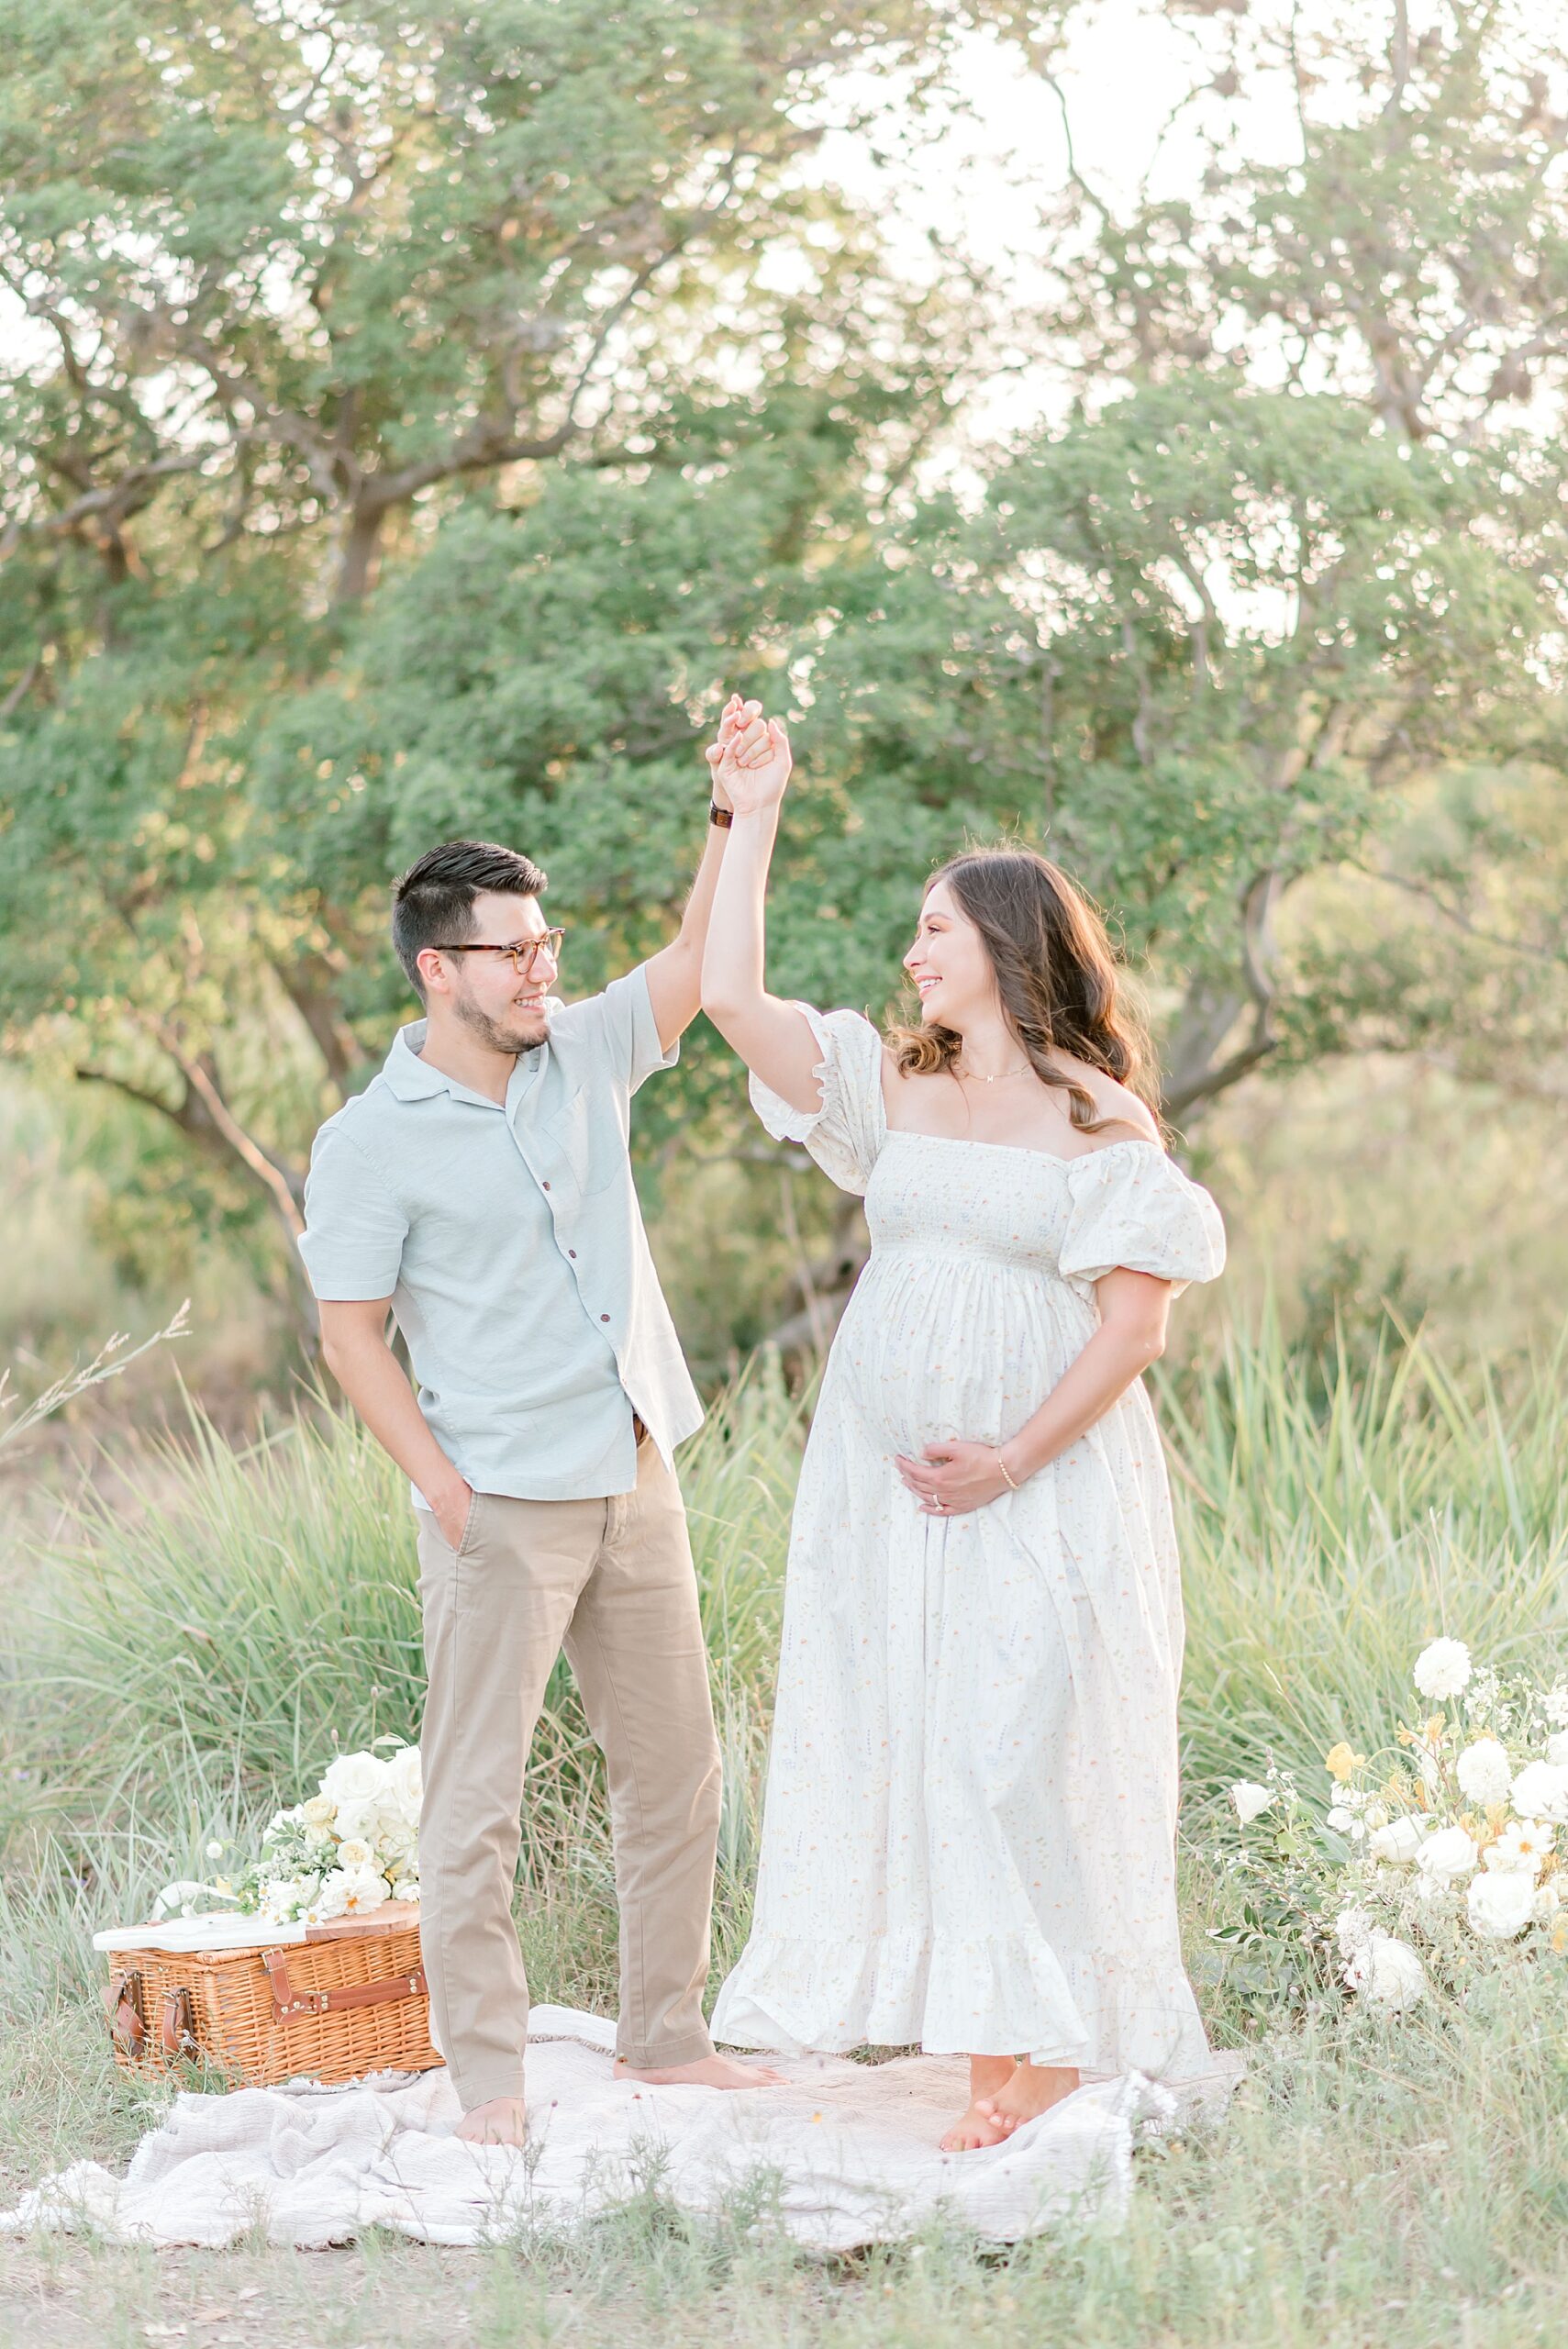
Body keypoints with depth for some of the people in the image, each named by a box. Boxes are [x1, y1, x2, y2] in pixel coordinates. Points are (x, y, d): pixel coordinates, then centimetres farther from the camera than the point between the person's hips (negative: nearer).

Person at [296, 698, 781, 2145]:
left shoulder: (585, 1057, 8)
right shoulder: (373, 1143, -8)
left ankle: (666, 2033, 23)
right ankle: (486, 2072, 4)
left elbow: (699, 962, 3)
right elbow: (349, 1330, -7)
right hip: (503, 1508, -6)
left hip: (637, 1483, 6)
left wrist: (735, 808, -11)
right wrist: (446, 1489, -13)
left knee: (676, 1774, 11)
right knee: (478, 1793, -3)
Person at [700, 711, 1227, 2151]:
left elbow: (1136, 1318, -8)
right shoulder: (893, 1087, 10)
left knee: (1023, 1745, -7)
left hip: (1046, 1479, -5)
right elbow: (730, 997, 2)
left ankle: (1047, 2039, 5)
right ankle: (991, 2041, 11)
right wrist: (754, 819, 1)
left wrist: (1012, 1461, -14)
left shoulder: (1100, 1119, -5)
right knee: (904, 1735, 4)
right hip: (887, 1476, 5)